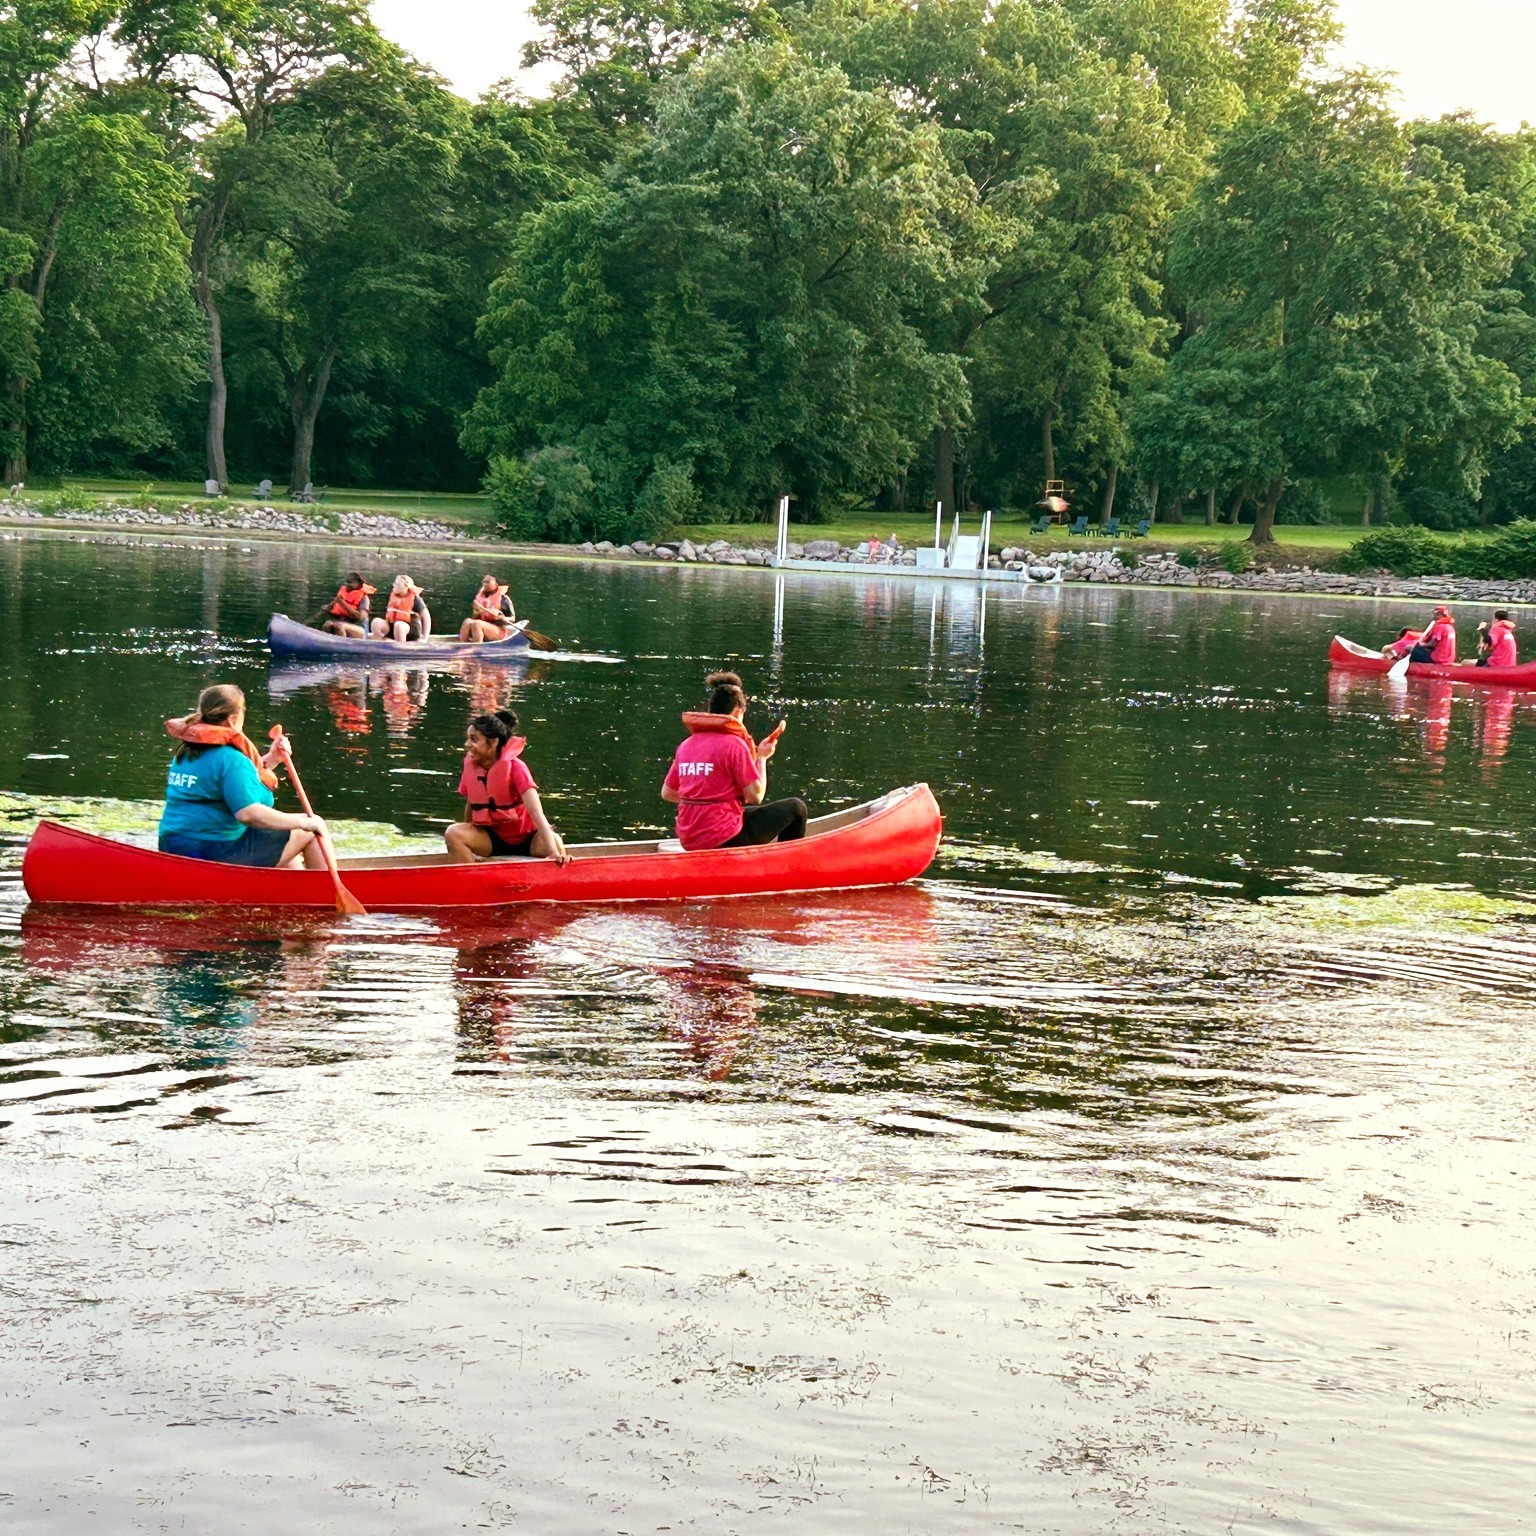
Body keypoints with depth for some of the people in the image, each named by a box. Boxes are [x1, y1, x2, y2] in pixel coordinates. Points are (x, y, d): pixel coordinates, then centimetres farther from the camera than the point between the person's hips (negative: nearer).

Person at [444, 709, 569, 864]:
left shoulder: (514, 767, -18)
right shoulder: (470, 766, -5)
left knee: (553, 841, -35)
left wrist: (553, 848, -40)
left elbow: (536, 812, -29)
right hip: (491, 838, 4)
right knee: (453, 833, -23)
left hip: (526, 839, -4)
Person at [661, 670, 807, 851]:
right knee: (796, 808, 7)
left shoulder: (686, 746, 8)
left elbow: (667, 793, 13)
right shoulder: (734, 744, -11)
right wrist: (762, 757, 2)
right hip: (724, 840, -7)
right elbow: (755, 796, -11)